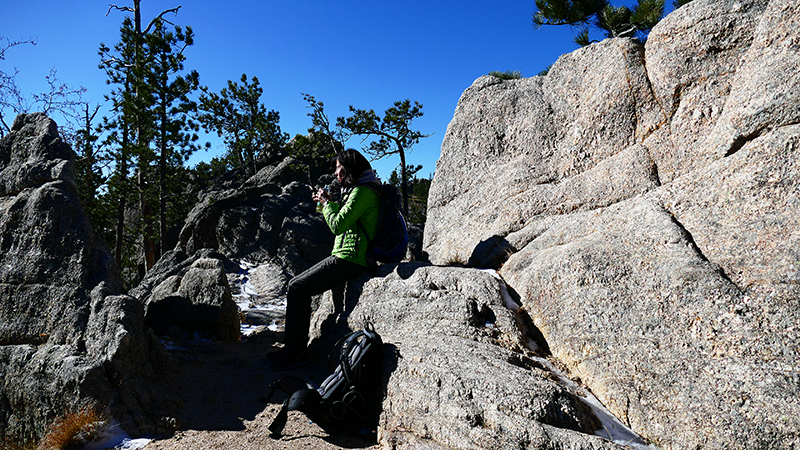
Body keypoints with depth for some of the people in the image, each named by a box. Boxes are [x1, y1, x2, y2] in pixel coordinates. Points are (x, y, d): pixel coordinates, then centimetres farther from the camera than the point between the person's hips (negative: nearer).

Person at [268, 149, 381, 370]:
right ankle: (293, 345, 14)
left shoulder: (363, 192, -14)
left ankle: (296, 351, -3)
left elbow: (337, 226, -19)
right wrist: (328, 203, 16)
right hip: (346, 258, 11)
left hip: (349, 260, -11)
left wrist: (326, 203, -3)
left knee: (298, 287, -10)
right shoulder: (357, 190, 20)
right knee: (298, 285, 10)